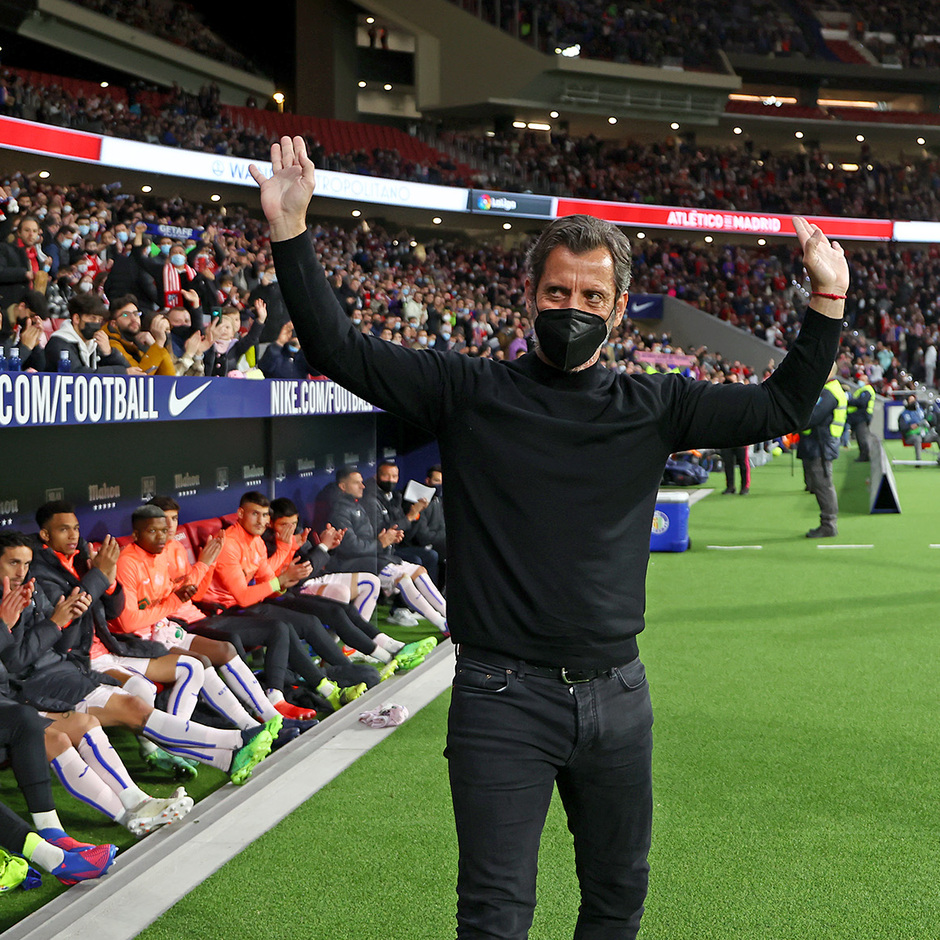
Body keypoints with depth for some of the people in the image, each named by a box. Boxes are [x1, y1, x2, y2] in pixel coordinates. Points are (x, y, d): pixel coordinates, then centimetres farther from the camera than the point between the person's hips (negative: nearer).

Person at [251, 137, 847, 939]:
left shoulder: (652, 407, 6)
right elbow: (338, 350, -3)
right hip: (502, 697, -3)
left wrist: (827, 300, 3)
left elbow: (779, 408, 10)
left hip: (618, 695, 4)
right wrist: (291, 233, -10)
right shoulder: (468, 392, -1)